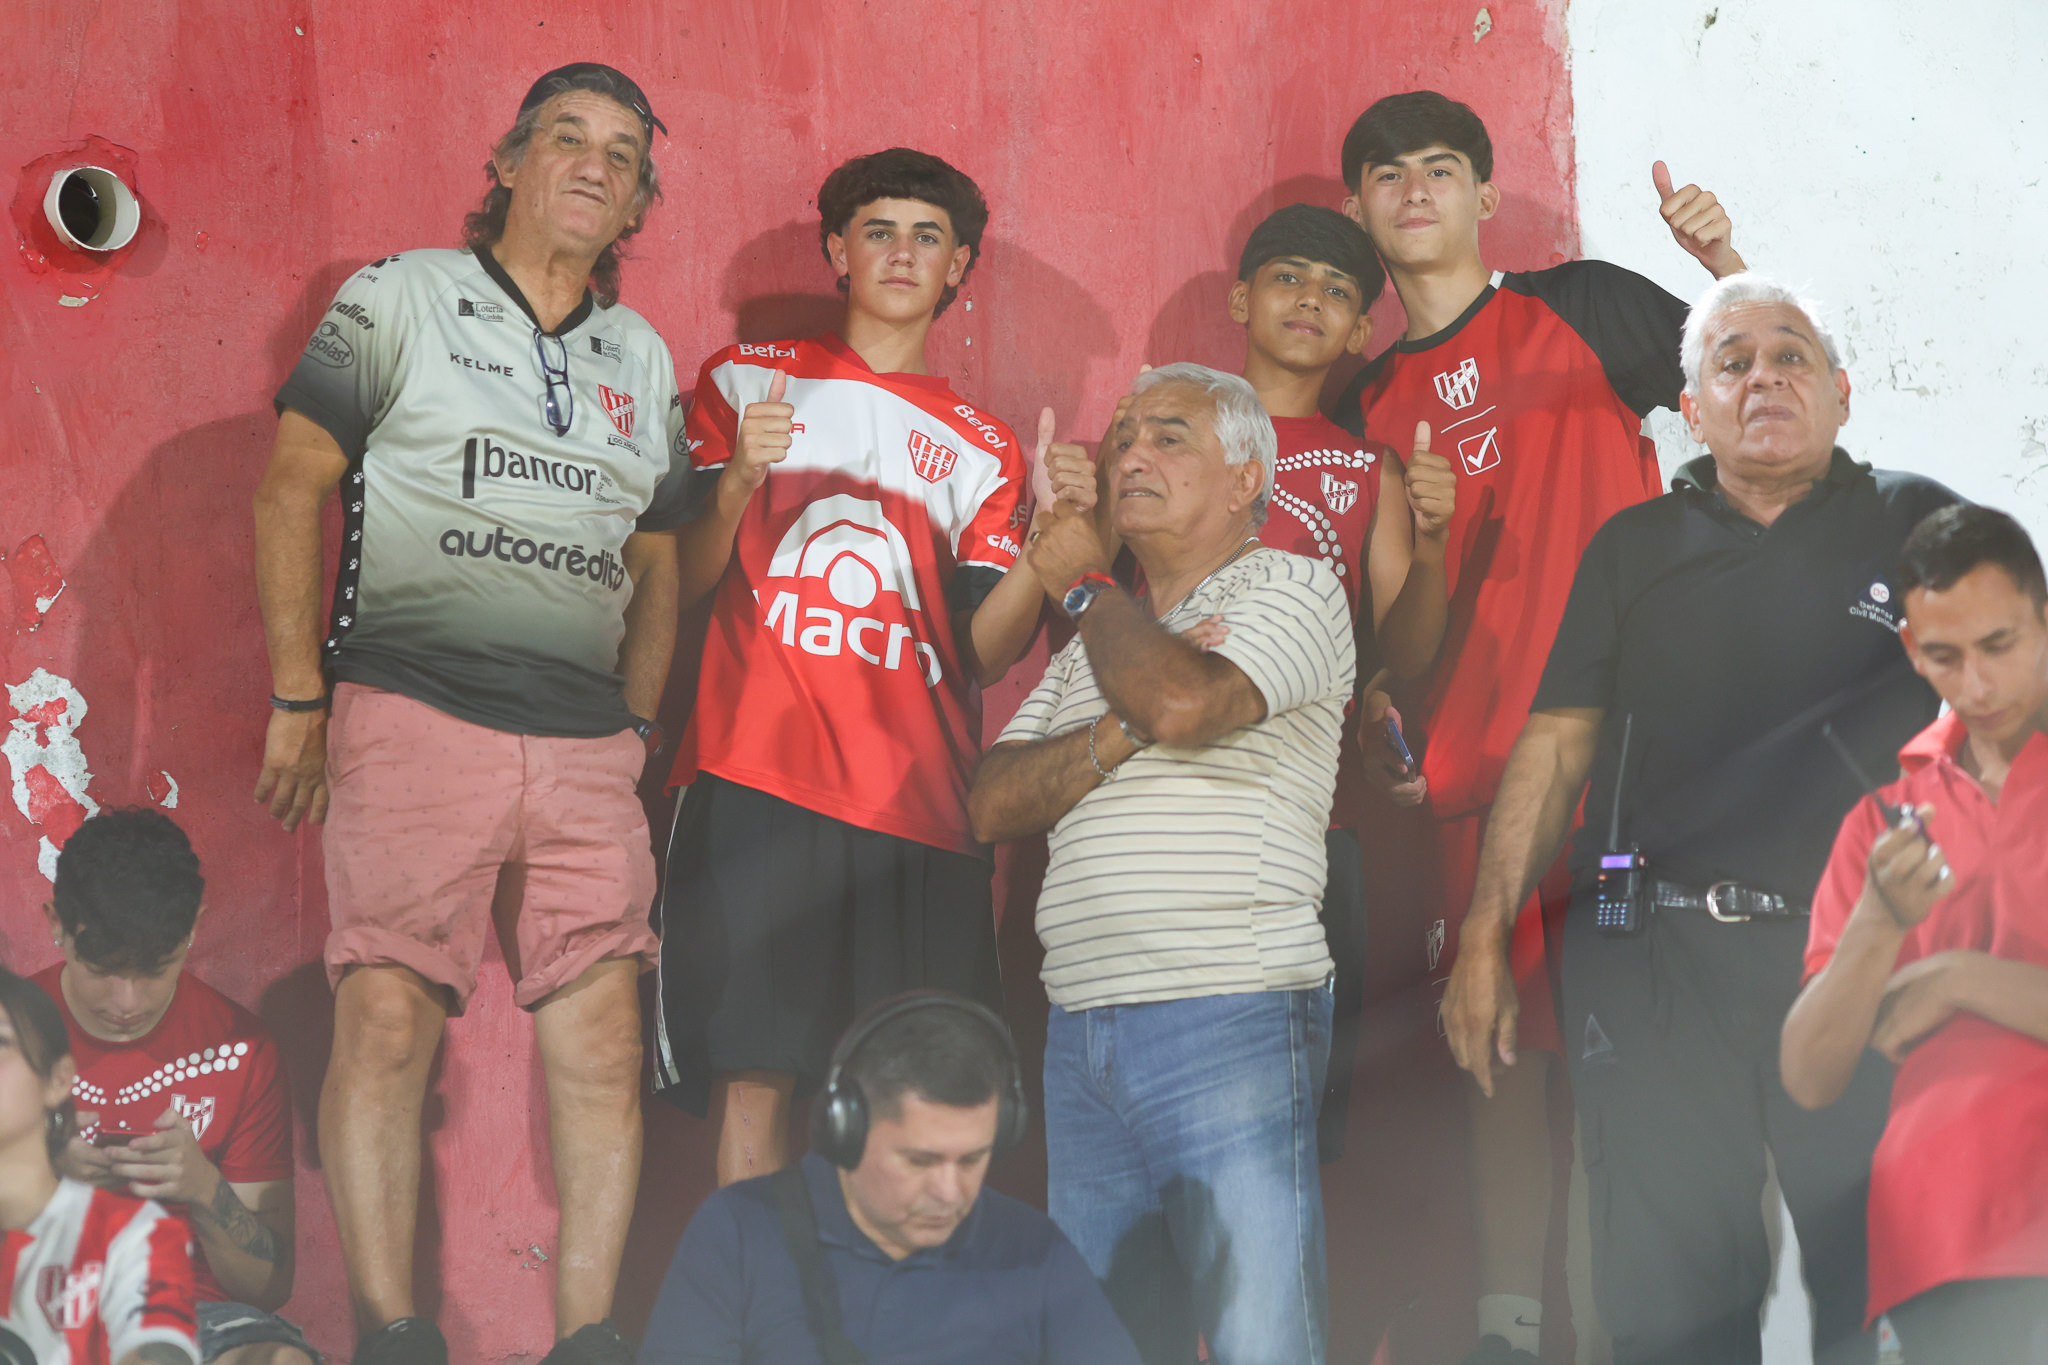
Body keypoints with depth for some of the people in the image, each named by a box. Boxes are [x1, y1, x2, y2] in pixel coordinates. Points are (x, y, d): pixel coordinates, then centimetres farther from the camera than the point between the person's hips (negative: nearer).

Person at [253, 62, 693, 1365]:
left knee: (601, 1038, -3)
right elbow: (293, 487, 3)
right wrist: (299, 696, -4)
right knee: (388, 1017, -12)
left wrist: (632, 731, 14)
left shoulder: (644, 360, 19)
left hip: (586, 744, 4)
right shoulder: (401, 300, 6)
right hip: (415, 711, -4)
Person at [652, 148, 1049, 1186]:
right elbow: (682, 583, 9)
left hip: (916, 807, 2)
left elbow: (983, 652, 6)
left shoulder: (982, 450, 18)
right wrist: (738, 481, -9)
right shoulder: (747, 380, 14)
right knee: (754, 1074, -9)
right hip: (756, 786, -2)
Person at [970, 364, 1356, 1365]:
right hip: (1080, 1032, 7)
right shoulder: (1097, 641, 23)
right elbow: (992, 805, 11)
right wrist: (1123, 732, -6)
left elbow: (1182, 700, -17)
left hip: (1230, 1026, -7)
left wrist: (1084, 583, 1)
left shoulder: (1291, 589, 3)